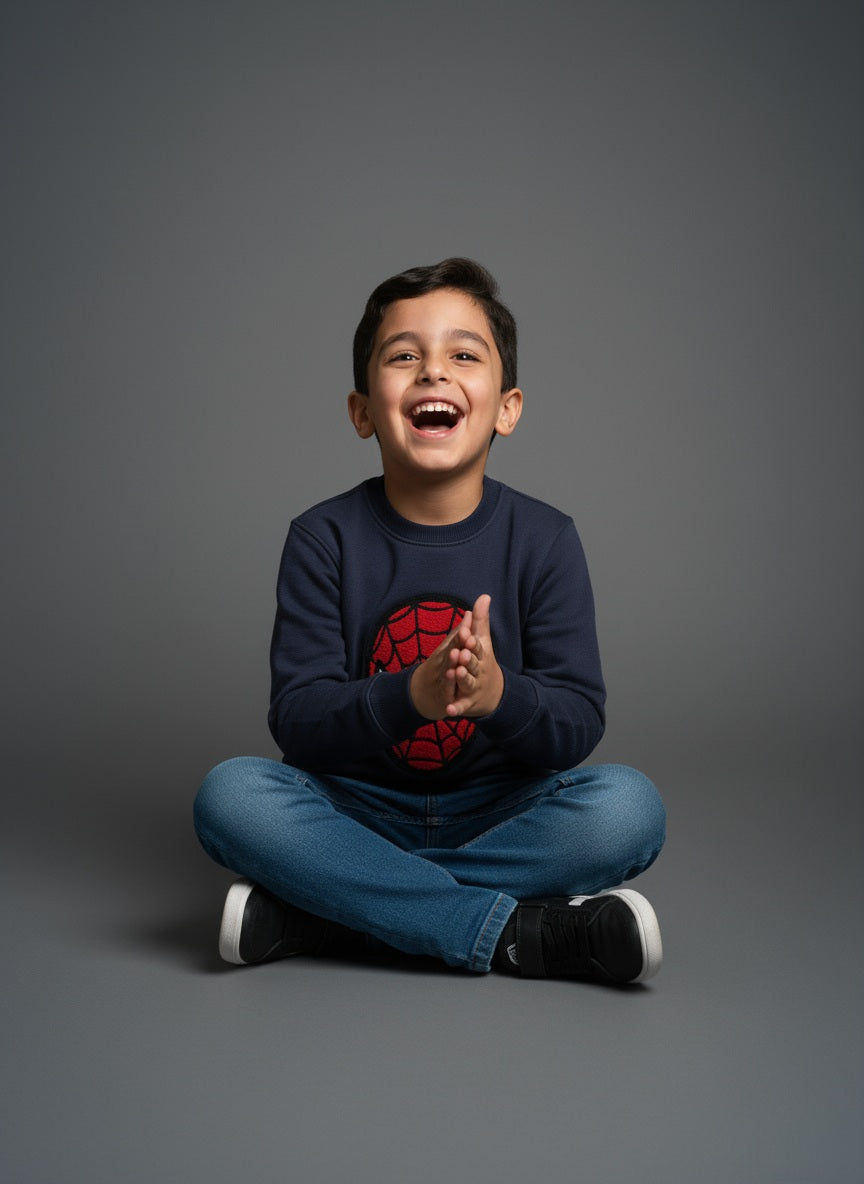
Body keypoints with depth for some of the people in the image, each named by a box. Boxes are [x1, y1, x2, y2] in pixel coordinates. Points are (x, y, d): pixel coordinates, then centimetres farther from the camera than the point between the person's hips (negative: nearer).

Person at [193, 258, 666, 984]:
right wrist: (411, 695, -32)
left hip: (501, 813, 1)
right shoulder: (325, 540, -4)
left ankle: (300, 916, -25)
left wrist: (499, 693, -31)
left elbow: (579, 723, -8)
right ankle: (521, 932, -28)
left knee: (628, 807, -27)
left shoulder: (543, 539, -3)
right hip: (360, 809, 0)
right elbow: (297, 720, -12)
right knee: (229, 794, -27)